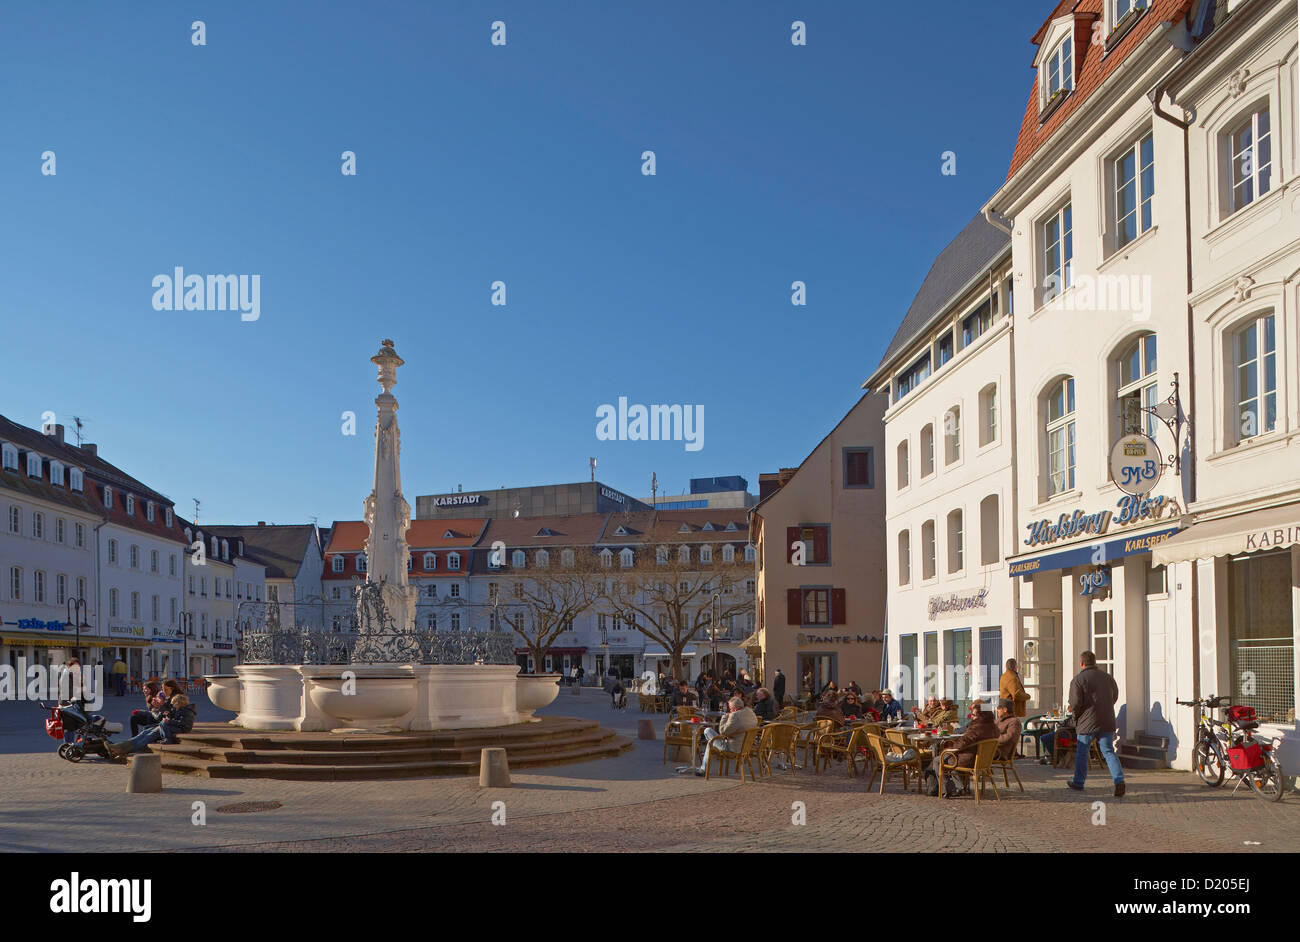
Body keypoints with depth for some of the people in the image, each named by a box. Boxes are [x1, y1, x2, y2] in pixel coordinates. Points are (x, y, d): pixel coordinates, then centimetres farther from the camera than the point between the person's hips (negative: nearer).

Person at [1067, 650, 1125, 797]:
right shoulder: (1108, 677, 8)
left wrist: (1074, 711, 6)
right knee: (1108, 751, 5)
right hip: (1107, 722, 4)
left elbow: (1075, 703, -16)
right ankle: (1119, 780, -14)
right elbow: (1114, 697, 18)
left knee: (1082, 753, 10)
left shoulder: (1078, 680, -9)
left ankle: (1078, 782, 22)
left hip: (1087, 723, -4)